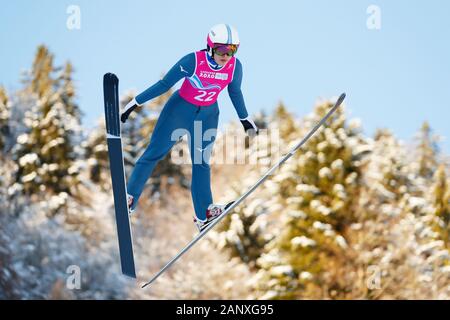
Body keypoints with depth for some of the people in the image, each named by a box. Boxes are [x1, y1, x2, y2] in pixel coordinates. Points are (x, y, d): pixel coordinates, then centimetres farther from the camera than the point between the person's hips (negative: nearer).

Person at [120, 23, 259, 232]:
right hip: (180, 109, -3)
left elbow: (235, 93, 4)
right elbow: (164, 84, -18)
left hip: (208, 115, 3)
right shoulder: (193, 61, -27)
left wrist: (245, 119, 15)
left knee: (201, 162, 1)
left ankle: (204, 215, 2)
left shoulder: (235, 67, -16)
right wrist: (135, 103, -14)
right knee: (154, 152, 1)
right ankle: (129, 197, 11)